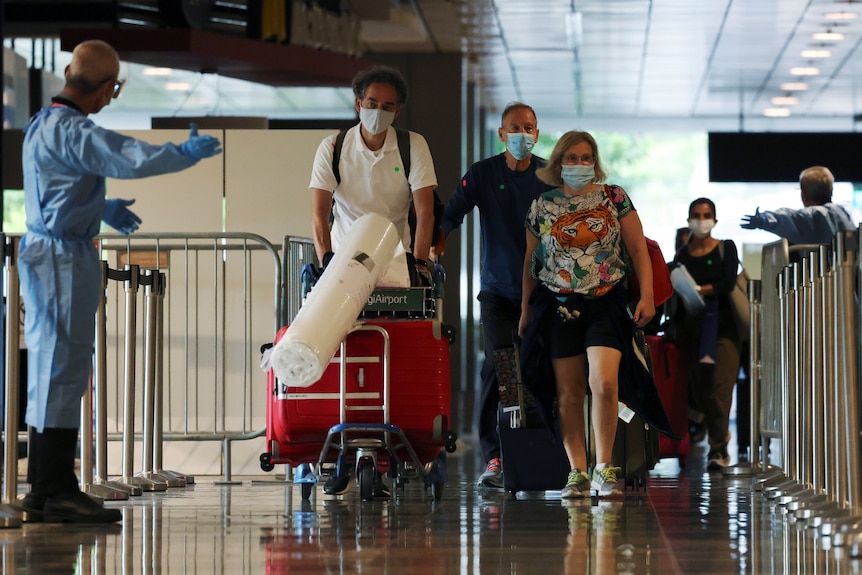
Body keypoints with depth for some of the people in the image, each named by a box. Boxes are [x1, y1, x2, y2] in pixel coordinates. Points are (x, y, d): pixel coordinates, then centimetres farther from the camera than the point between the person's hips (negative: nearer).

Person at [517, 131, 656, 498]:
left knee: (604, 383, -16)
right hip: (559, 305, 2)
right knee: (569, 393, 2)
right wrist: (526, 310, 12)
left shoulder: (614, 198, 4)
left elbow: (638, 250, 5)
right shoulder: (541, 206, 7)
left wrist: (646, 296, -5)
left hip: (607, 304, -1)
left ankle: (603, 468, -5)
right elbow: (530, 261, 14)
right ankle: (577, 472, 8)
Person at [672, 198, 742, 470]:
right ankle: (719, 434, 23)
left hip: (723, 325, -3)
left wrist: (700, 290, -15)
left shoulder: (726, 248, 5)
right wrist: (679, 332, 3)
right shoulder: (681, 256, 10)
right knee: (700, 390, 1)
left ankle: (716, 447, -10)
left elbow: (729, 283, -9)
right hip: (694, 326, 3)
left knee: (720, 386, -12)